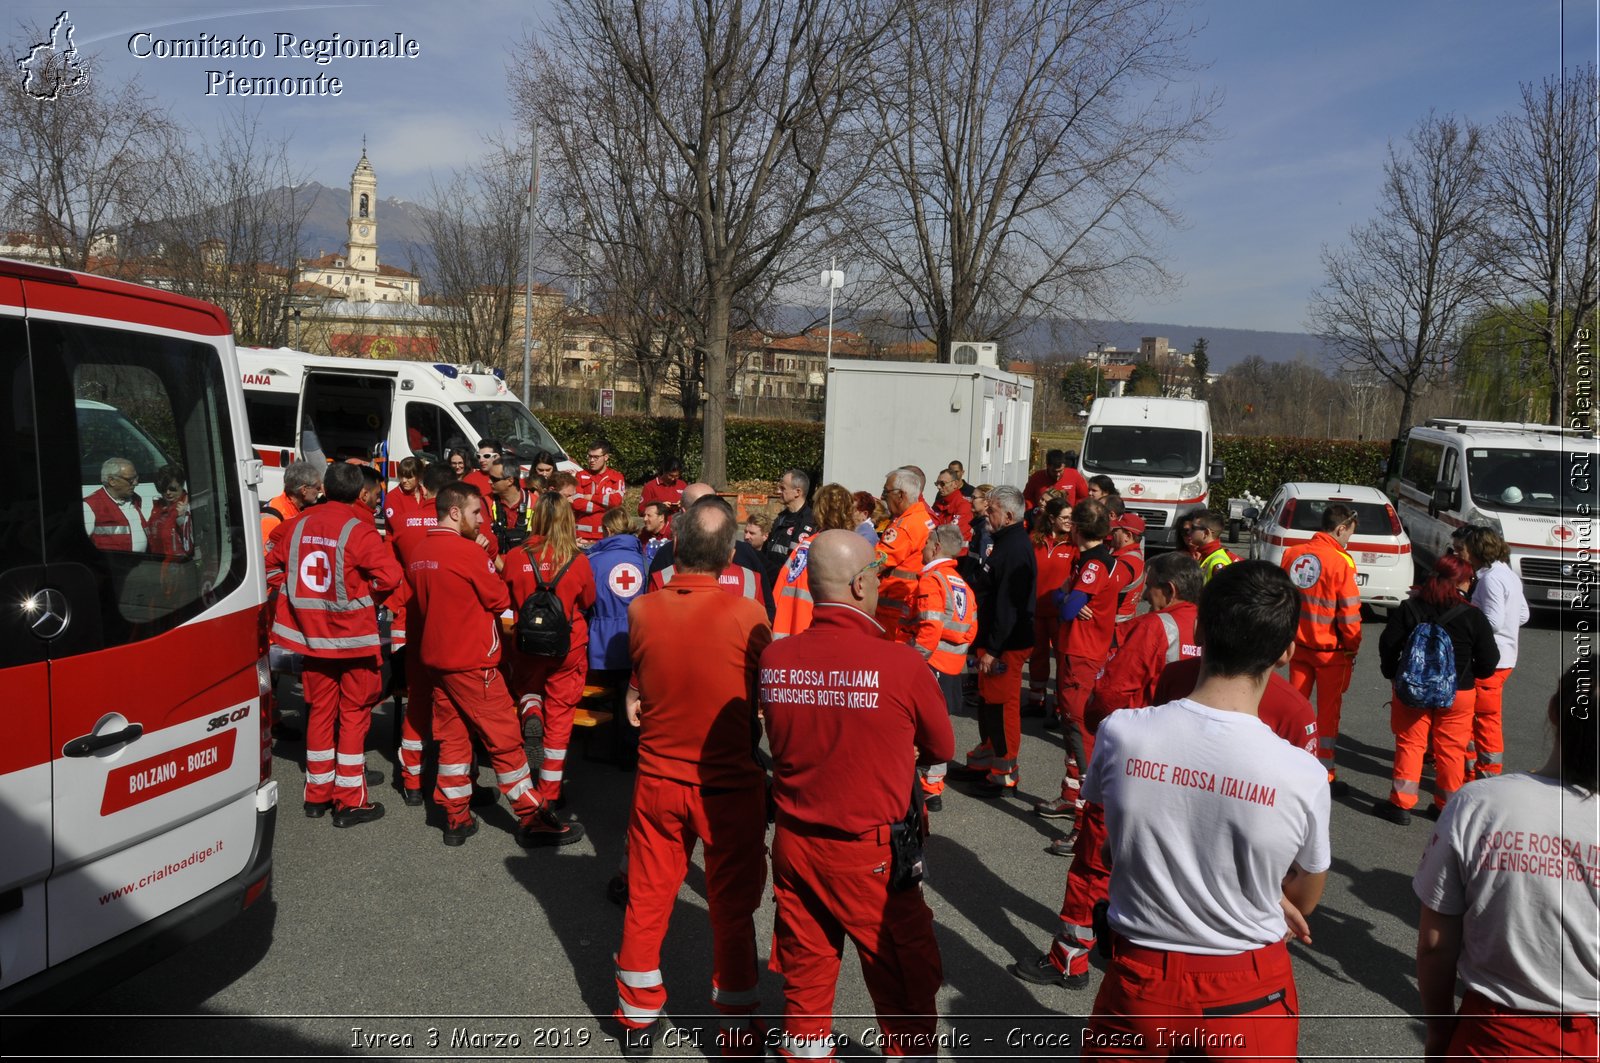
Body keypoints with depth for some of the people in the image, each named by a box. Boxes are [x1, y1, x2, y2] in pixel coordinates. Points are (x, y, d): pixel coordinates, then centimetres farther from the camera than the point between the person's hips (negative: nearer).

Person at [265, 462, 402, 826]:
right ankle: (351, 802, 7)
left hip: (312, 632, 5)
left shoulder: (298, 525, 3)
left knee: (320, 711, 16)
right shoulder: (359, 531, -14)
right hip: (354, 635, -5)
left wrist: (300, 593, 13)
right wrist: (366, 597, -4)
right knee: (354, 714, 3)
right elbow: (390, 576, -22)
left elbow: (272, 567, 12)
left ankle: (318, 794, 24)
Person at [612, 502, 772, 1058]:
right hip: (730, 784, -2)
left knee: (647, 902, 17)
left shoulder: (641, 610, -10)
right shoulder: (748, 615, -18)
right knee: (731, 909, 13)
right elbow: (763, 696, -2)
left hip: (657, 780, 3)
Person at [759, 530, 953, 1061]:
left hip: (793, 845, 5)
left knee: (804, 982, 19)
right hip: (871, 857, -4)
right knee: (904, 993, 13)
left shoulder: (774, 657, -8)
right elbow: (942, 750, -1)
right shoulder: (901, 663, -18)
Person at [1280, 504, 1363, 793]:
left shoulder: (1292, 554, 0)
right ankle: (1325, 777, 14)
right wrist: (1353, 647, -2)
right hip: (1331, 649, -5)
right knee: (1328, 712, 7)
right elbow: (1349, 612, -15)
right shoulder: (1341, 562, -17)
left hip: (1298, 644, 5)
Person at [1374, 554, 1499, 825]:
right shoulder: (1473, 616, -9)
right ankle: (1447, 805, 19)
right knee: (1450, 749, 10)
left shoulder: (1409, 607, -5)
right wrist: (1470, 675, 17)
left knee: (1409, 744, 9)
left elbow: (1388, 645, -2)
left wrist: (1392, 675, 13)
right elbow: (1489, 661, -3)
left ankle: (1401, 803, 9)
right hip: (1457, 692, -1)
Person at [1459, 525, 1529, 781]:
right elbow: (1523, 615, 17)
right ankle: (1470, 768, 27)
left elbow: (1493, 622, -24)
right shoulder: (1509, 575, 12)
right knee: (1474, 717, 18)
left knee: (1486, 721, 0)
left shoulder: (1491, 578, -19)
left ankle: (1489, 776, 8)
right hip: (1504, 656, 10)